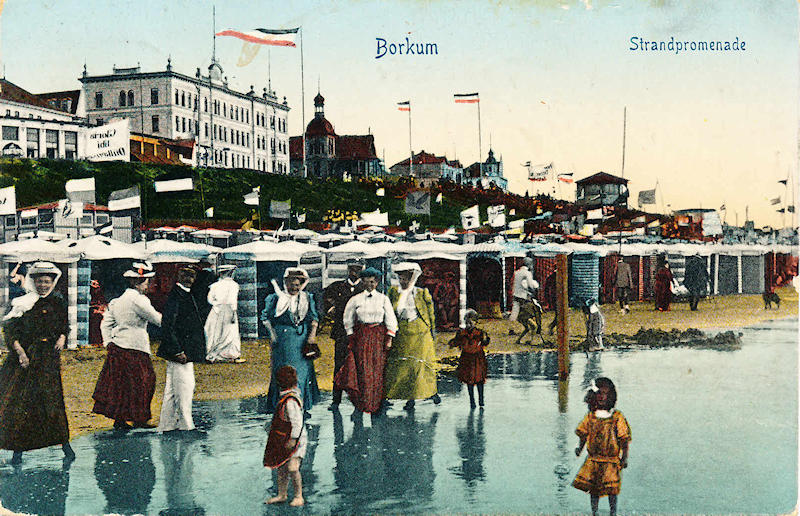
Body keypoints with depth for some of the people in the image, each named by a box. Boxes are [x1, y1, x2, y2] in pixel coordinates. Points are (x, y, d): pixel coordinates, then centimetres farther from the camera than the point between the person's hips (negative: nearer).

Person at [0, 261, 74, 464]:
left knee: (51, 399, -7)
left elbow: (64, 326, 20)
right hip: (23, 356, 0)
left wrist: (62, 338, -1)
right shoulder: (22, 303, 4)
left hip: (47, 358, 1)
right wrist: (20, 351, -13)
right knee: (17, 400, -3)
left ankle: (65, 444, 3)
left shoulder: (57, 304, 11)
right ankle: (18, 449, 7)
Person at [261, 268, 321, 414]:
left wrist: (312, 334, 0)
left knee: (304, 370, 3)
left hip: (302, 339, 3)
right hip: (283, 339, -3)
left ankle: (303, 405, 12)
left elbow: (314, 318, 12)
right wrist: (272, 335, -2)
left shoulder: (307, 299, 8)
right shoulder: (277, 298, -1)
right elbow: (266, 317, 6)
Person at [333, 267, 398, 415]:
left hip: (379, 336, 0)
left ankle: (376, 404, 11)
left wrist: (389, 340, -2)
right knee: (363, 371, -3)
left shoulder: (383, 299, 2)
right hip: (361, 337, 0)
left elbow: (391, 320, 3)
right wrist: (350, 339, 6)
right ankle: (360, 404, 5)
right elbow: (348, 320, 11)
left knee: (377, 370, 0)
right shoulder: (356, 299, 3)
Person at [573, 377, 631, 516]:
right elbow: (583, 433, 11)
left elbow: (624, 439, -3)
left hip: (611, 461, -3)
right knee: (593, 489, 8)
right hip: (593, 460, 3)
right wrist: (580, 447, -5)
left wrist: (624, 457, -6)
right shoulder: (590, 417, 3)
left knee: (612, 489, -4)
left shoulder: (617, 418, -6)